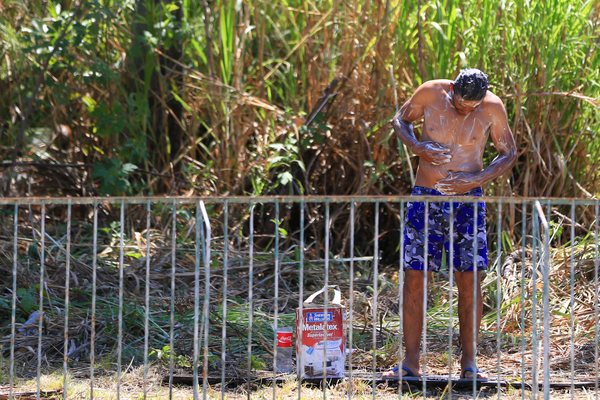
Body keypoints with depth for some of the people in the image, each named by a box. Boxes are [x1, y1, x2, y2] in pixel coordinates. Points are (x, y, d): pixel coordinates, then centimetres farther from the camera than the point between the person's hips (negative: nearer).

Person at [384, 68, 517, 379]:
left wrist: (478, 179, -12)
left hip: (467, 199, 0)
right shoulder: (430, 93, -8)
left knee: (469, 279, -2)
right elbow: (401, 120, 10)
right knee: (414, 277, -3)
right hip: (425, 198, 0)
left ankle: (469, 361, 8)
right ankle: (411, 362, 4)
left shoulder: (492, 107, -8)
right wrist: (417, 147, -10)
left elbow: (509, 154, 3)